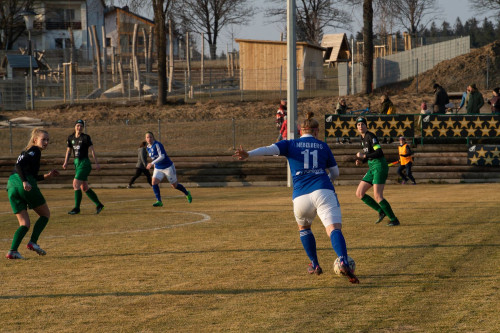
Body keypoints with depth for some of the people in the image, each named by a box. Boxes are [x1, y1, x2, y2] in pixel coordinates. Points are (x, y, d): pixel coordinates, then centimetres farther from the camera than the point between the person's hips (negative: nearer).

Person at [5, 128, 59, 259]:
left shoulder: (25, 152, 29)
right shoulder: (35, 151, 2)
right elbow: (20, 165, -14)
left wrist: (46, 176, 32)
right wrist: (25, 181, -23)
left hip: (11, 186, 8)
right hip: (24, 187, -8)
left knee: (24, 224, 9)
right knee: (45, 214, 11)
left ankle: (13, 251, -9)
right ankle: (33, 242, 0)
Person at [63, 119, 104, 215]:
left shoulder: (86, 137, -7)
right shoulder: (71, 138, 9)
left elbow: (92, 151, -6)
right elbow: (68, 151, 15)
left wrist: (96, 163, -9)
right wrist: (66, 162, 3)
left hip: (84, 163, -7)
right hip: (77, 163, 7)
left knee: (76, 184, -14)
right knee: (84, 188, 9)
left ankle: (77, 208, -7)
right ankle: (99, 205, 21)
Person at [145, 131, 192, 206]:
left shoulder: (157, 145, -21)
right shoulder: (148, 148, 2)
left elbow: (162, 156, -31)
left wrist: (152, 163, -38)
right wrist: (154, 165, 19)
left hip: (168, 167, -6)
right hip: (158, 169, 6)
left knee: (174, 185, 7)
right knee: (154, 183, -17)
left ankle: (187, 194, 34)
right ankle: (159, 201, -14)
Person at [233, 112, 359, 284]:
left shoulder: (290, 145, 15)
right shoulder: (323, 146, 18)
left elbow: (269, 149, -4)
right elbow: (335, 172, 23)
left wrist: (248, 154, -17)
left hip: (301, 197, 1)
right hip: (324, 192, -1)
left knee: (303, 227, 30)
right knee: (334, 229, -16)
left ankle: (315, 265, 32)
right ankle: (344, 262, -41)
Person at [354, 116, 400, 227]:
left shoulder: (371, 136, -12)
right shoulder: (363, 138, 15)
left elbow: (379, 152, -21)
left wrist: (364, 156, -19)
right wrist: (361, 161, 9)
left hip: (380, 166, -10)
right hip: (372, 168, 10)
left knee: (378, 196, -15)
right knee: (359, 194, 5)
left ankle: (394, 220, -3)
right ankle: (381, 211, 13)